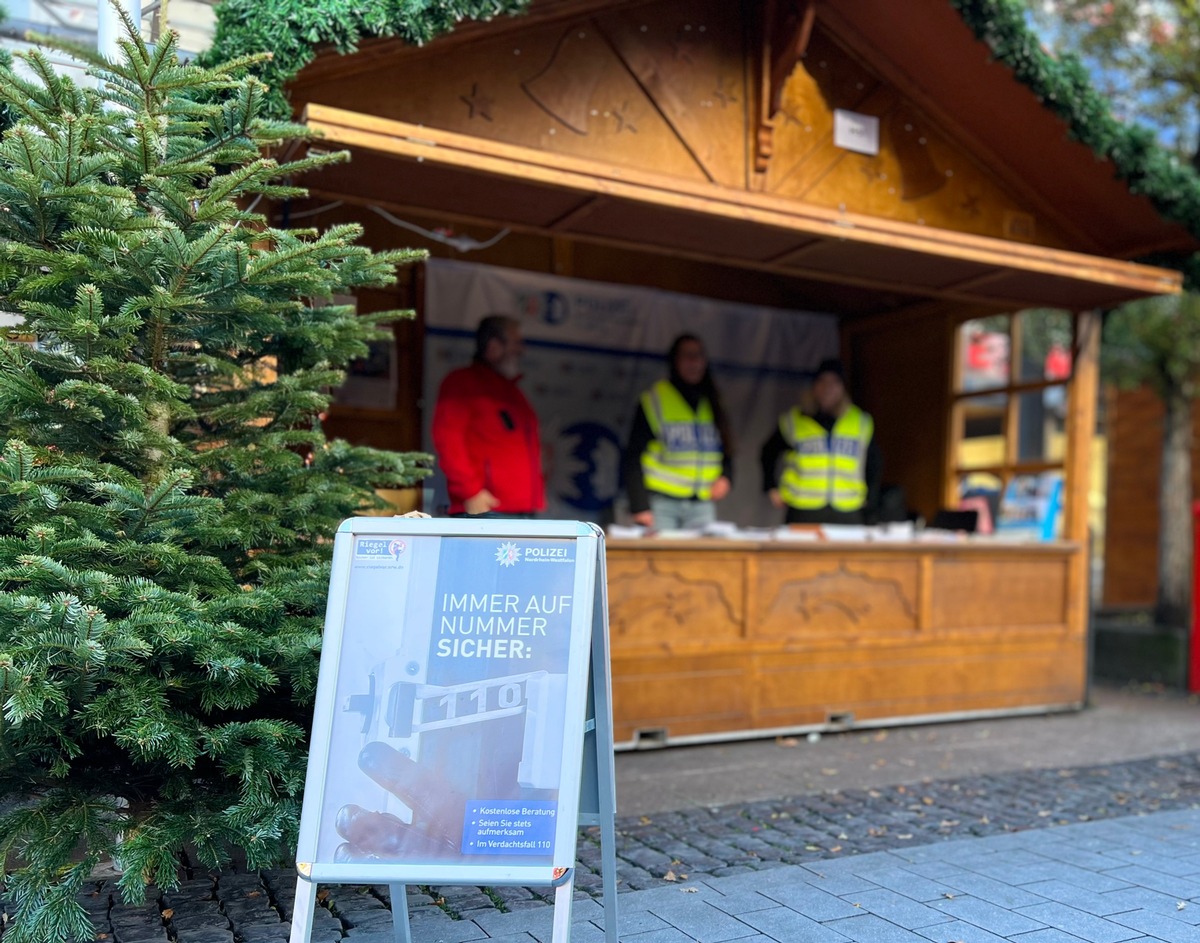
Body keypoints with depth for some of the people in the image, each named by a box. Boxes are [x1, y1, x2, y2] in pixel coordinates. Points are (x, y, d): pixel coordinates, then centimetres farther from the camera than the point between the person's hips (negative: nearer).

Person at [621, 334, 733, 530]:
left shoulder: (712, 405, 14)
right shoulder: (654, 400, -2)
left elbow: (726, 452, 19)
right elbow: (633, 458, -5)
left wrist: (725, 476, -2)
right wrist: (640, 507, -13)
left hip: (702, 503, 4)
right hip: (661, 503, -4)